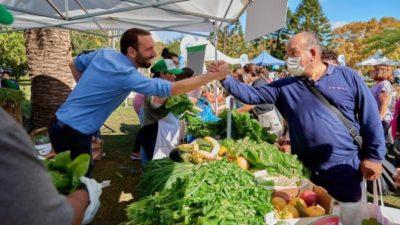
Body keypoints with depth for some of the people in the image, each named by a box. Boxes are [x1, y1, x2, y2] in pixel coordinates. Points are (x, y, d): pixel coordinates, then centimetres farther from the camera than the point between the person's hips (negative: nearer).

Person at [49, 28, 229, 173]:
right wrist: (214, 75, -27)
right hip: (72, 134, -9)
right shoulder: (126, 74, -27)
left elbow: (74, 64, 17)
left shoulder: (104, 54, 0)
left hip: (65, 126, 9)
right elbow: (173, 89, -30)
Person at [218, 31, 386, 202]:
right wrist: (225, 79, -14)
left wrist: (374, 157, -1)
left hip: (345, 170, -2)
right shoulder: (285, 87, 2)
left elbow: (371, 118, 0)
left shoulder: (347, 77, -3)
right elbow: (251, 95, -3)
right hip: (306, 172, 2)